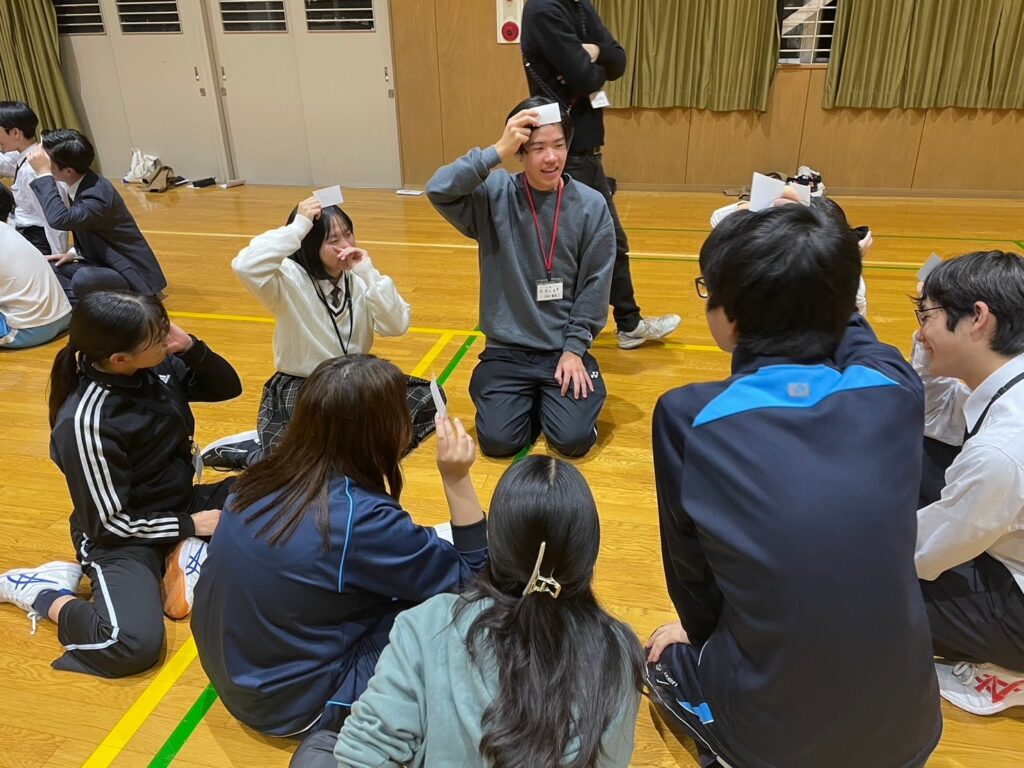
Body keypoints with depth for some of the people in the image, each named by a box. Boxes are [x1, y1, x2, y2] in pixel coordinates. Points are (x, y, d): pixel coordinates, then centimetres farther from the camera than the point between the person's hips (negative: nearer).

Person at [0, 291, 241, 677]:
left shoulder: (160, 365, -10)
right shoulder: (85, 421, -27)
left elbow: (228, 387, 3)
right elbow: (111, 521, -19)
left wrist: (191, 347, -16)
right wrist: (189, 525, -14)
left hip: (182, 504, 7)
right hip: (123, 538, -7)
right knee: (132, 645, -29)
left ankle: (190, 555, -4)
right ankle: (43, 591, -3)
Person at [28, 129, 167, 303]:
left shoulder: (98, 195, -25)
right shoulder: (81, 185, 2)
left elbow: (59, 219, -41)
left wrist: (43, 173, -31)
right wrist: (75, 253, 5)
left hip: (132, 275, -9)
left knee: (84, 279, -35)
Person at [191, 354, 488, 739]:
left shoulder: (266, 477, -8)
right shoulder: (360, 518, -30)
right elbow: (473, 580, -17)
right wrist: (457, 479, -24)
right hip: (293, 702, -7)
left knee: (422, 552, 13)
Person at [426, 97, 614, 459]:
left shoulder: (591, 205, -4)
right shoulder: (496, 195, -7)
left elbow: (595, 285, -2)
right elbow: (437, 190, -24)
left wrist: (574, 349, -7)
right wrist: (497, 151, -28)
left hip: (565, 348, 0)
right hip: (507, 349, 0)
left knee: (573, 439, -13)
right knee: (498, 440, -13)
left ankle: (550, 399, 21)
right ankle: (528, 399, 20)